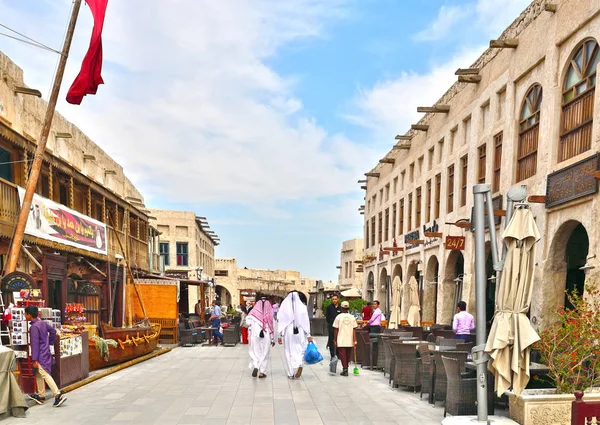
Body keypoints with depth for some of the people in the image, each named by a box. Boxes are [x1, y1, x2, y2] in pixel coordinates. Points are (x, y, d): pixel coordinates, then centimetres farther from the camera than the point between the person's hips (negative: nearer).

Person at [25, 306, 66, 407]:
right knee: (38, 375, 20)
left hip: (41, 355, -10)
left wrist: (34, 359, -20)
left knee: (45, 375, -11)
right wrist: (50, 342, 23)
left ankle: (58, 396, -17)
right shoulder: (42, 323, 7)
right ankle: (41, 396, 29)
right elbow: (53, 331, 19)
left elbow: (35, 344, -21)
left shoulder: (34, 327, -19)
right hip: (46, 352, 10)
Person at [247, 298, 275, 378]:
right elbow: (271, 327, 0)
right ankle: (262, 372, 7)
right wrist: (273, 339, 7)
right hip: (266, 336, 0)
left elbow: (248, 321, -15)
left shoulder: (254, 312, -2)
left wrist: (250, 328, 6)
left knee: (255, 352, 12)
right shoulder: (269, 314, -2)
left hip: (255, 335, 0)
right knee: (264, 354, 9)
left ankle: (255, 366, -11)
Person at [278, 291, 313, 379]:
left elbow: (280, 321, 0)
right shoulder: (302, 306, -1)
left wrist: (280, 335, 6)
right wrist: (308, 335, 2)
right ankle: (299, 364, -19)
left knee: (289, 352, 9)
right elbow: (306, 321, -2)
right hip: (299, 332, 0)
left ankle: (291, 373, 12)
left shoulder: (284, 306, 0)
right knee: (300, 349, 9)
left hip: (287, 332, 0)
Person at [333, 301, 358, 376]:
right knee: (348, 356, 15)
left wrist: (335, 340, 3)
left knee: (342, 355, 1)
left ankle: (345, 369, -7)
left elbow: (336, 330, -4)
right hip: (350, 341, 3)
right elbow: (354, 330, -1)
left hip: (341, 341, -3)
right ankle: (346, 368, 26)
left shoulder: (338, 317, -6)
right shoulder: (352, 317, 1)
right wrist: (354, 341, 2)